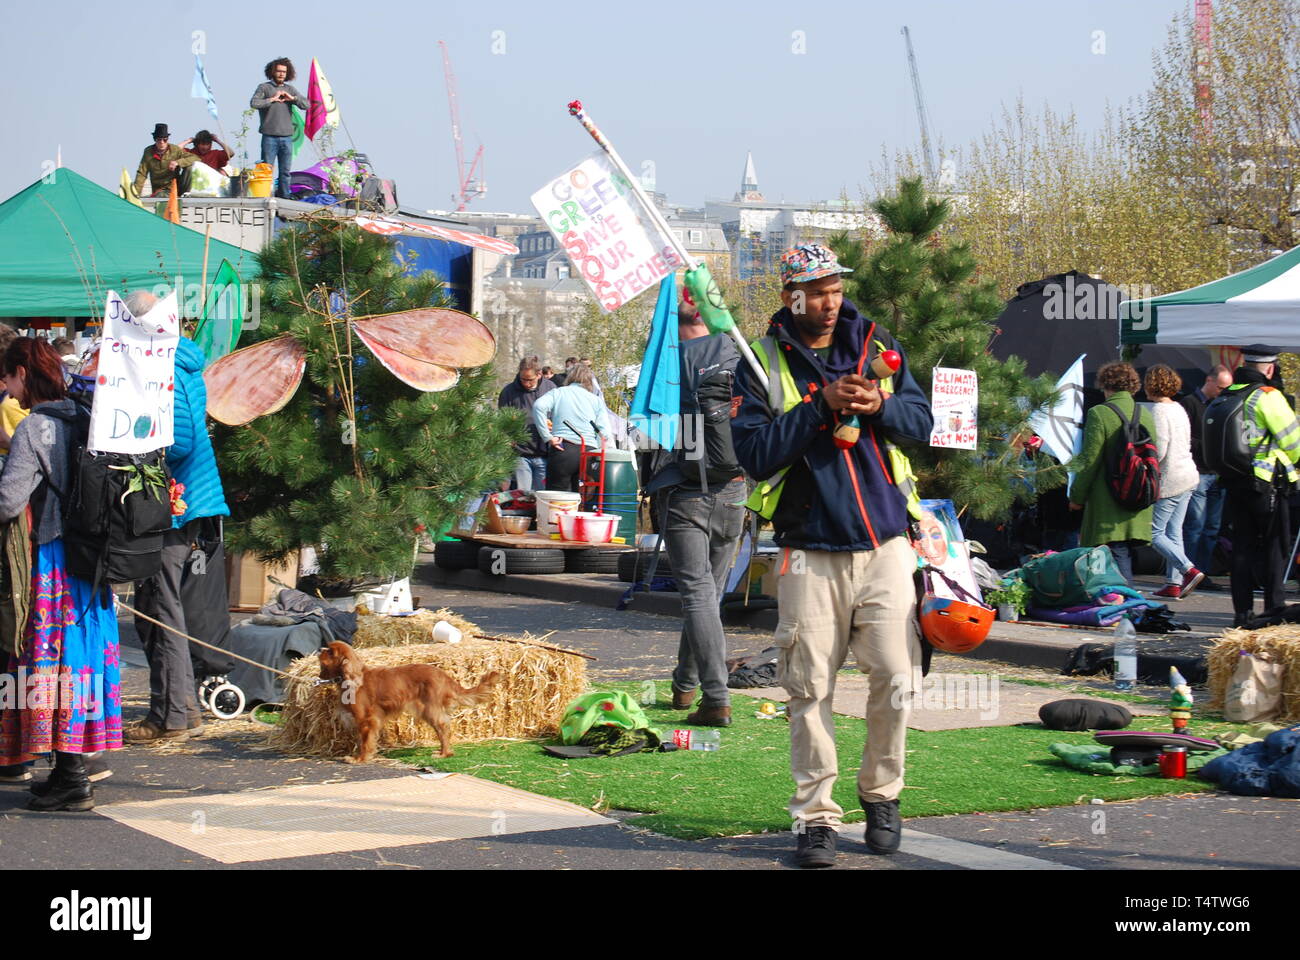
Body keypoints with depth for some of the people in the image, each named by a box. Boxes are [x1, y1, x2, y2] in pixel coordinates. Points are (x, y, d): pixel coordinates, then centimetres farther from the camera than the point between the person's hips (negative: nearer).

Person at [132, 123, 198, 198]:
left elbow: (196, 158, -9)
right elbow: (141, 174, -1)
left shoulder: (175, 150, -2)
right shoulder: (148, 152, 0)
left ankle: (185, 193, -9)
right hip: (159, 190, -3)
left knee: (190, 166, -17)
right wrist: (136, 193, -12)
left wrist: (178, 162, -23)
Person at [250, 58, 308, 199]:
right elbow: (254, 103, -10)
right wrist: (272, 99, -11)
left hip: (287, 136, 4)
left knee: (285, 171, 6)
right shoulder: (264, 87, 5)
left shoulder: (290, 90, 15)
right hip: (270, 136, -4)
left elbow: (306, 105, 6)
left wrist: (292, 98, -7)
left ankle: (284, 196, 11)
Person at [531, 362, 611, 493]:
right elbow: (605, 433, 3)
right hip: (589, 452, 2)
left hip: (563, 450, -2)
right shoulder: (596, 400, 15)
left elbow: (539, 406, -9)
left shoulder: (557, 393, 12)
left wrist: (547, 437, -7)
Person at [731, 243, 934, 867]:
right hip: (810, 551, -2)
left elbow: (921, 420, 7)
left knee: (894, 676, -2)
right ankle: (815, 815, 9)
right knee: (809, 688, -1)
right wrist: (820, 405, -16)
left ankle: (881, 794, 19)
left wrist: (879, 407, -13)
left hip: (885, 542, 2)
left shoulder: (878, 345, 9)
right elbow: (754, 453, -9)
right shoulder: (761, 364, 0)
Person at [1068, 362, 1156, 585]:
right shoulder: (1146, 415, 7)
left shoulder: (1099, 414, -10)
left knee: (1117, 557, -6)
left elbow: (1089, 460, -10)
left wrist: (1077, 496, -1)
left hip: (1109, 504, -6)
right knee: (1126, 556, 13)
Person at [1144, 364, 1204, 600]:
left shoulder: (1157, 411, -15)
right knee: (1173, 532, 11)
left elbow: (1159, 451, -21)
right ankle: (1174, 584, 11)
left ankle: (1189, 570, -15)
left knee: (1154, 533, -3)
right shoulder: (1179, 408, 12)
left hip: (1168, 481, -9)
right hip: (1188, 476, 9)